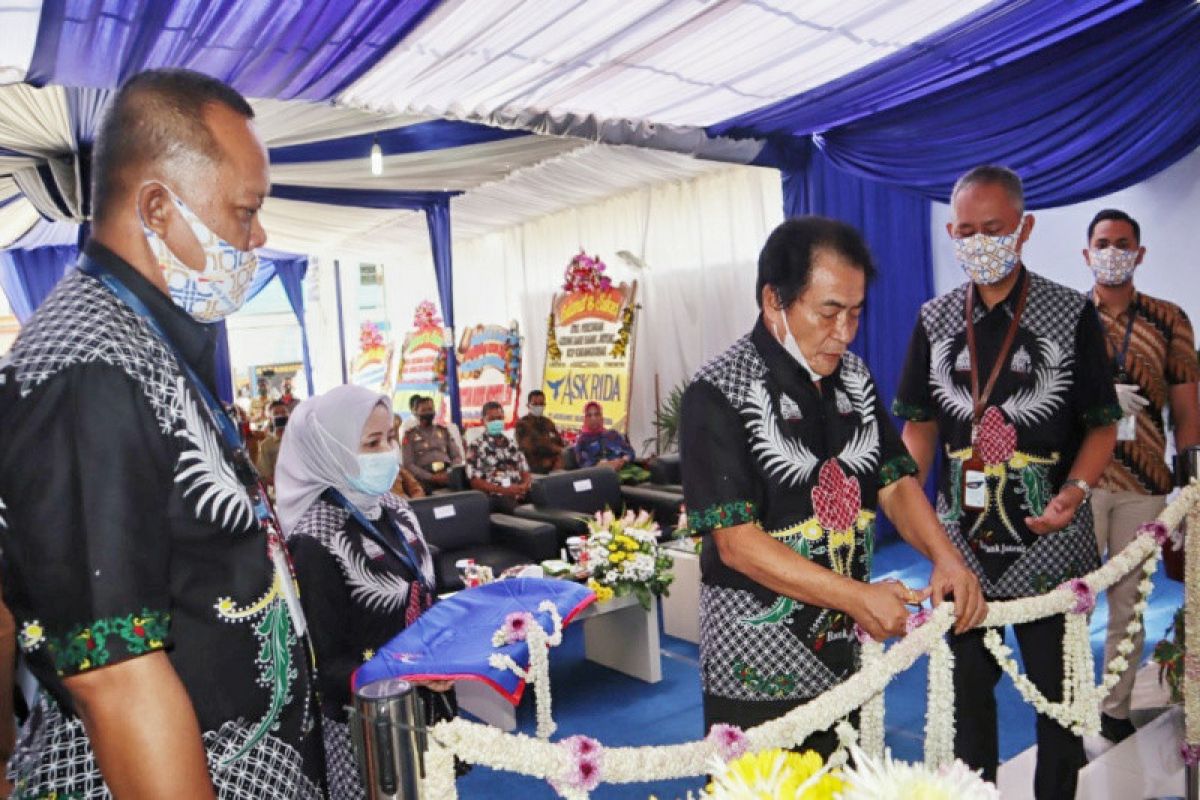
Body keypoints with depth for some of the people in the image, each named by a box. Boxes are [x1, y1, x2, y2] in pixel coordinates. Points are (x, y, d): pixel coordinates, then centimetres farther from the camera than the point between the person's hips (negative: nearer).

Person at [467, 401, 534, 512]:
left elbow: (525, 472, 20)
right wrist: (503, 490, -13)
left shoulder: (512, 444, 21)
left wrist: (525, 485, -5)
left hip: (519, 494, 5)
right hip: (494, 497, -5)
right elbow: (475, 482, -2)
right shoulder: (476, 447, 5)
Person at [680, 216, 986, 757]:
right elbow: (736, 542, -20)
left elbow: (895, 481, 6)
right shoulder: (718, 394, -17)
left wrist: (946, 557, -11)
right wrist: (856, 596, -24)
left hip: (848, 656, 6)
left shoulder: (854, 377, 4)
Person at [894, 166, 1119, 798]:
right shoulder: (935, 320, 3)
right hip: (962, 545, 3)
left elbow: (1102, 424, -2)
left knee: (1057, 687, 13)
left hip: (1050, 544, -2)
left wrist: (1076, 490, -19)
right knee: (967, 683, 16)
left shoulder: (1071, 314, -4)